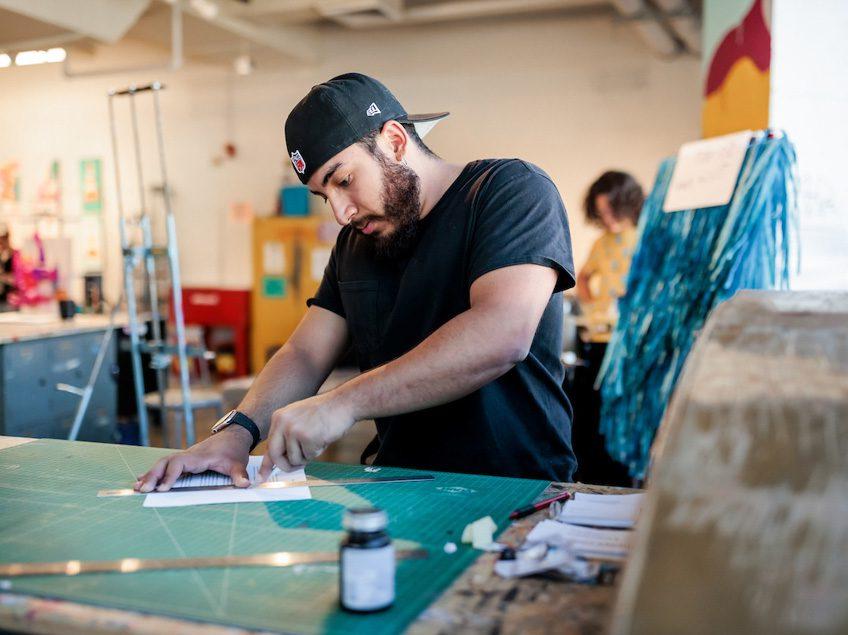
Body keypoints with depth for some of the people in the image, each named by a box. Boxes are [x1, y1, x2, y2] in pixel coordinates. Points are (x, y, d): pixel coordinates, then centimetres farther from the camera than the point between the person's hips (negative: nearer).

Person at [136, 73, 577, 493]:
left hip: (515, 494, -5)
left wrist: (343, 403, -25)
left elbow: (502, 337, -25)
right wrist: (238, 430, -10)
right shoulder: (355, 241, 14)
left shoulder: (513, 191, -9)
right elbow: (305, 354, 9)